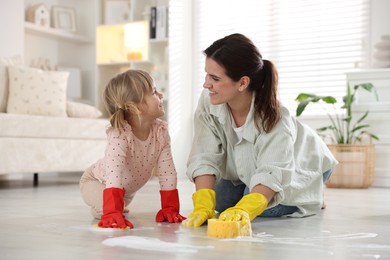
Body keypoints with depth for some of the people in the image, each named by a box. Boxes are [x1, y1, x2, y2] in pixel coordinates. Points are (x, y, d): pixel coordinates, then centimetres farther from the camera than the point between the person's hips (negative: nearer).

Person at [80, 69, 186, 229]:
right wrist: (112, 214, -58)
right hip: (97, 182, -6)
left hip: (128, 186, 6)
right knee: (106, 207, -28)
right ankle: (103, 210, 3)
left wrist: (170, 208, -25)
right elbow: (114, 174, -49)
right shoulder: (119, 135, -40)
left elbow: (167, 171, -20)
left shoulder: (161, 131, -23)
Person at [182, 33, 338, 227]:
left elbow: (272, 172, -48)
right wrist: (203, 206, -42)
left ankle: (310, 199, 6)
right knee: (219, 203, -5)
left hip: (300, 166, -5)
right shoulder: (208, 102, -28)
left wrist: (244, 210, -64)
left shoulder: (274, 118, -39)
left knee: (263, 207, -25)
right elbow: (206, 158, -29)